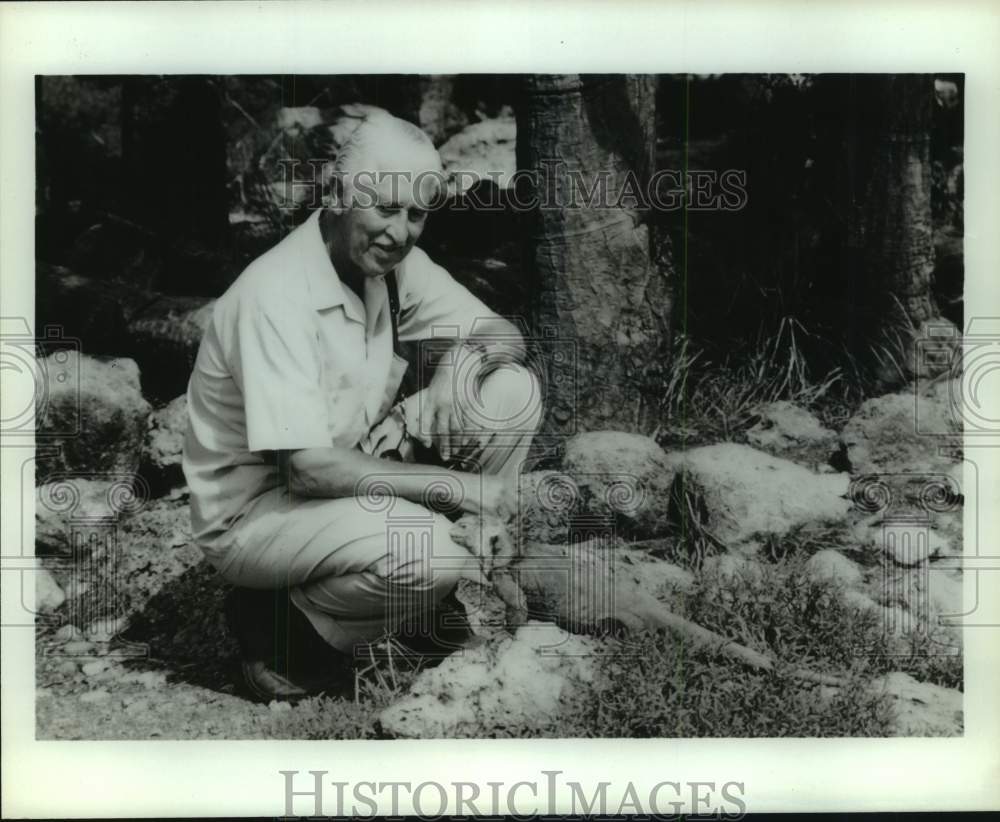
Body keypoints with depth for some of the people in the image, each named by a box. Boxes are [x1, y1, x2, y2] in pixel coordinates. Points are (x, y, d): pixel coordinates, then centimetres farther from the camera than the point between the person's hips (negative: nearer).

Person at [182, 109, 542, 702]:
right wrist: (457, 484, -27)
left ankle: (461, 590, 4)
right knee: (427, 553, -34)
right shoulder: (276, 296, -27)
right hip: (254, 510, -7)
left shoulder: (393, 261, -4)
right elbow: (309, 468, -32)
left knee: (513, 390, -8)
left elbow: (504, 334, 3)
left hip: (351, 466, 8)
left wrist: (463, 358, -22)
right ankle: (280, 628, -5)